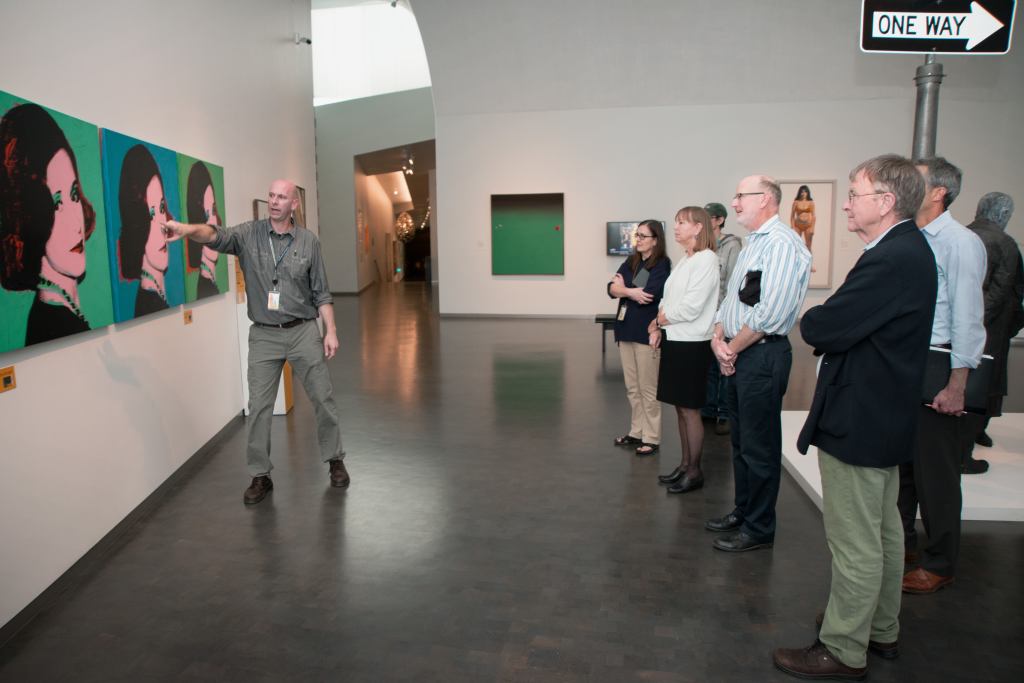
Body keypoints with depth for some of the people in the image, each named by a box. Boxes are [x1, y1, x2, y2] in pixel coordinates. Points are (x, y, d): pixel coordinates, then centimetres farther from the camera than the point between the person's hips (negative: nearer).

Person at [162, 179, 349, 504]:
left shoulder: (309, 241, -1)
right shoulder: (249, 234, -2)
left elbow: (321, 292, 2)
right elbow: (216, 235, -23)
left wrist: (330, 330, -3)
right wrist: (187, 229, -45)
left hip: (304, 331, 0)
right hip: (264, 335, 0)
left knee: (323, 398, 8)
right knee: (259, 407, 4)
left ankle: (335, 460, 27)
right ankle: (260, 476, 19)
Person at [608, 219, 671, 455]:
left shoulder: (662, 265, -7)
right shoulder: (630, 262, 12)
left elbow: (649, 295, -20)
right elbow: (612, 288, 0)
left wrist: (624, 289, -5)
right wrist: (632, 291, -17)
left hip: (647, 332, -7)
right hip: (626, 330, 7)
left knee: (648, 389, 1)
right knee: (632, 388, 13)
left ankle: (651, 438, 10)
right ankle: (636, 432, 24)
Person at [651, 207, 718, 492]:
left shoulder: (706, 259, -12)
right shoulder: (684, 261, 13)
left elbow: (690, 307, -19)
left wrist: (657, 320, -5)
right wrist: (659, 328, -3)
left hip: (692, 345, -8)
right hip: (674, 341, 8)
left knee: (690, 410, 1)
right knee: (680, 408, 13)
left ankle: (694, 472, 13)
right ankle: (684, 465, 24)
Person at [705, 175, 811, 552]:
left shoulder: (781, 243, -16)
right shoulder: (753, 244, 16)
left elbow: (771, 312, -23)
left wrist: (733, 348, -13)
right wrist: (718, 337, 1)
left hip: (763, 355, -10)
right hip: (740, 355, 10)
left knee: (759, 447, 1)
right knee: (741, 441, 19)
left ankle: (758, 529, 14)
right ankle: (743, 511, 33)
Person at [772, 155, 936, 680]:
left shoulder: (891, 259, -24)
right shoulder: (908, 249, 9)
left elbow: (822, 328, -26)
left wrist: (811, 321, -6)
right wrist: (828, 324, -5)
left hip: (858, 422, -11)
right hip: (886, 417, 11)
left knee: (855, 543, 2)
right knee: (883, 532, 22)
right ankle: (881, 630, 39)